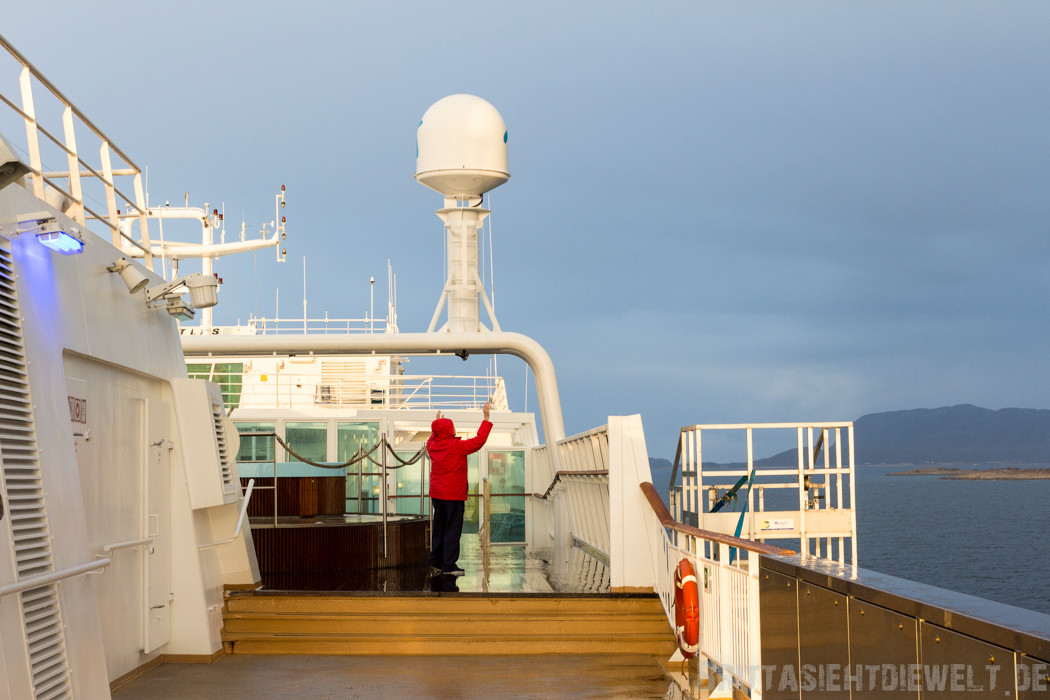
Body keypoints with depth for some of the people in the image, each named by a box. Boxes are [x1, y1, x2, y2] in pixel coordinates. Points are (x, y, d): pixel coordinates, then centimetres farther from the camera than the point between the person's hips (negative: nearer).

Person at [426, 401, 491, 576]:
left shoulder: (433, 445, 4)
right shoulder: (456, 446, -17)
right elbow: (478, 442, -19)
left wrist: (437, 423, 39)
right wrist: (486, 418, -15)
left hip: (436, 494, 8)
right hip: (453, 495, -7)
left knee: (439, 527, 16)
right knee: (453, 529, -3)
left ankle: (436, 561, 20)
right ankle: (448, 565, -3)